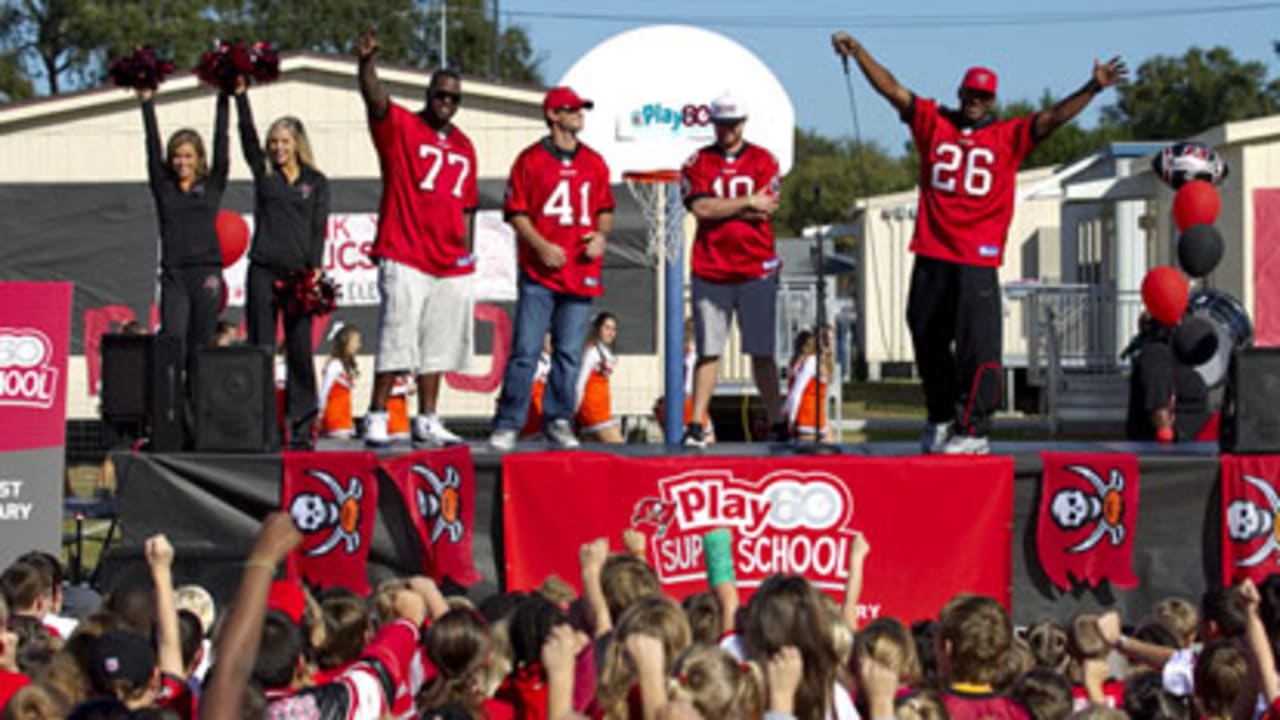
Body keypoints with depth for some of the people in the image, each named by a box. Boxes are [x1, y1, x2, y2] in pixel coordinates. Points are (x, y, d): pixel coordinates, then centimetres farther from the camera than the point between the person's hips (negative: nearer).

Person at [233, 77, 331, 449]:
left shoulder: (316, 181, 9)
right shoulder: (263, 172, 11)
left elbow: (319, 227, 3)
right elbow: (248, 136, -1)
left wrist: (314, 268, -8)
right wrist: (240, 97, -12)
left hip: (298, 274, -1)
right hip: (263, 269, 1)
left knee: (300, 351, -1)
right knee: (261, 349, -1)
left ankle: (300, 427, 3)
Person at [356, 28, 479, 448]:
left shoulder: (463, 146, 17)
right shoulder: (400, 127, 0)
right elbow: (375, 99, -20)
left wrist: (467, 251, 13)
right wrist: (367, 63, -38)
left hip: (450, 264, 6)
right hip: (404, 258, -6)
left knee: (438, 346, 8)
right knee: (396, 339, -10)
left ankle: (427, 422, 14)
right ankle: (377, 420, -7)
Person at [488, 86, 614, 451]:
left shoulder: (594, 163, 14)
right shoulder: (531, 160, 2)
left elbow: (606, 209, 21)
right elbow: (515, 212, -1)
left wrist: (601, 235, 0)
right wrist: (541, 245, -13)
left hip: (581, 271, 4)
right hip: (539, 272, -4)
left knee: (569, 353, 4)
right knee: (525, 350, -6)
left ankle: (558, 421, 13)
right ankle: (507, 424, -1)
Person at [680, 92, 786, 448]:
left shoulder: (764, 161, 7)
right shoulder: (697, 163, 7)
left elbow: (765, 210, -5)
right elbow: (700, 208, -9)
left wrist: (719, 208, -5)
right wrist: (747, 202, -7)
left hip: (757, 269, 0)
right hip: (710, 271, 0)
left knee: (762, 352, 3)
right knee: (708, 351, 0)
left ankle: (777, 423, 7)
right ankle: (696, 426, 1)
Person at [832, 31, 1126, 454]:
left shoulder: (1008, 136, 8)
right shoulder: (933, 123, 12)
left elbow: (1053, 118, -1)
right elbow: (892, 90, 7)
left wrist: (1092, 89, -14)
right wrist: (858, 54, -2)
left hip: (978, 261, -3)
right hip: (930, 258, 3)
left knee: (976, 346, -10)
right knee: (928, 343, 12)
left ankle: (973, 430, -9)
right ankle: (941, 419, 28)